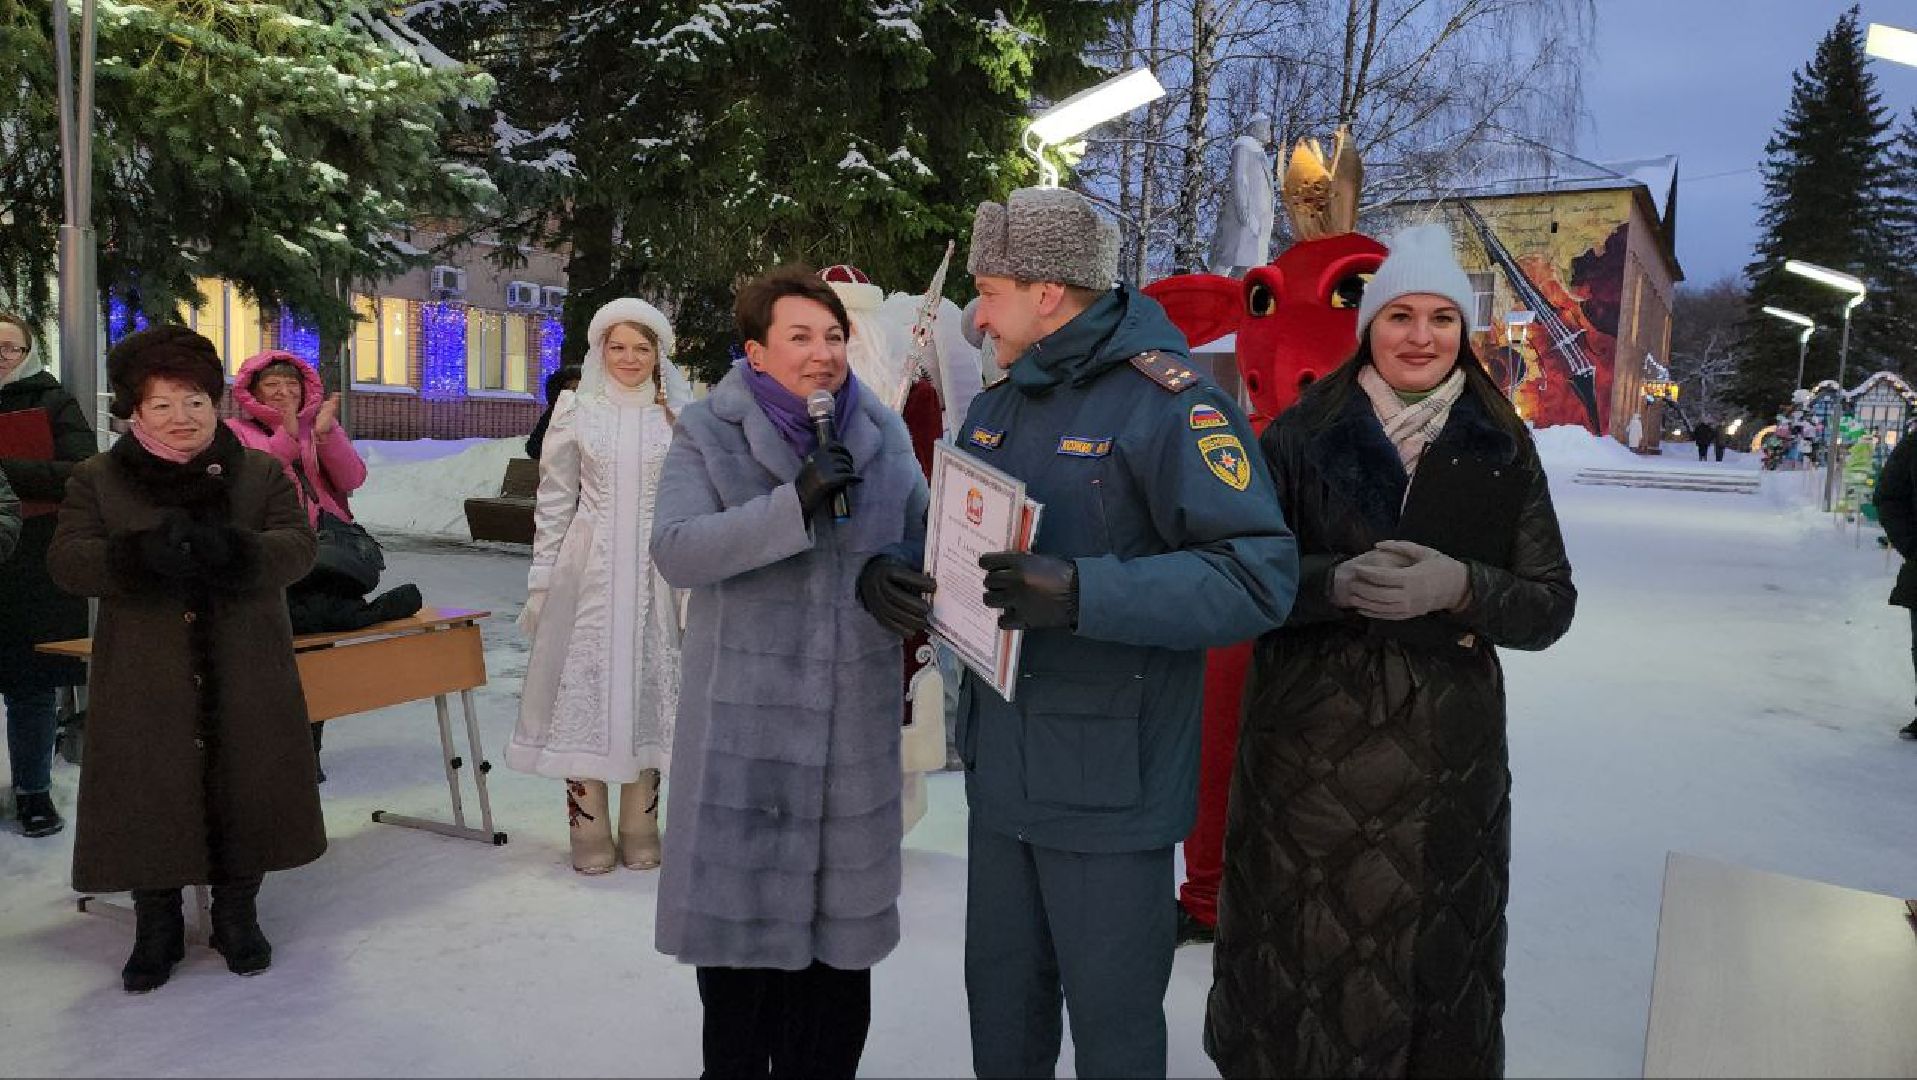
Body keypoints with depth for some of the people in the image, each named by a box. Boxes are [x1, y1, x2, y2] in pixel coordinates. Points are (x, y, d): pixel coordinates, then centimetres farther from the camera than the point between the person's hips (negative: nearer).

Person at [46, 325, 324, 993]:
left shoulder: (262, 472, 6)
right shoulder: (97, 480, 6)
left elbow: (297, 547, -6)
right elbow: (66, 560, -5)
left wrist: (232, 550, -28)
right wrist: (140, 554, -26)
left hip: (245, 684, 0)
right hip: (145, 684, 0)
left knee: (244, 794, 8)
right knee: (149, 802, 5)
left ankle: (238, 917, 26)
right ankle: (156, 931, 23)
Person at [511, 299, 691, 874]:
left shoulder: (679, 417, 6)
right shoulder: (576, 410, 4)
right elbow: (554, 501, 5)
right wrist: (542, 579, 1)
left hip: (655, 574, 1)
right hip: (588, 570, 0)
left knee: (647, 684, 4)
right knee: (585, 684, 0)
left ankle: (640, 831, 16)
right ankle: (590, 833, 12)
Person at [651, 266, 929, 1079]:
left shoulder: (883, 432, 6)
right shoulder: (709, 433, -5)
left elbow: (923, 534, 10)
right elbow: (676, 551, -17)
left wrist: (889, 571, -14)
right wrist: (795, 502, -27)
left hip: (854, 713, 3)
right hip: (746, 715, -3)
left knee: (839, 904, 13)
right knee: (740, 894, 8)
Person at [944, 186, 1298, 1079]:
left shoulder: (1168, 402, -15)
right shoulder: (995, 408, 10)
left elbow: (1258, 578, -22)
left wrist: (1084, 594, -32)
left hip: (1110, 781, -7)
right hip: (1000, 766, 7)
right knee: (1000, 995, 21)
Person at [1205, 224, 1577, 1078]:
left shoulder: (1502, 453, 3)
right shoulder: (1299, 439, -1)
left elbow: (1550, 607, 0)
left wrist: (1458, 586, -20)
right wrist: (1335, 582, -22)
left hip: (1447, 755, 1)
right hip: (1307, 746, -1)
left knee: (1430, 959, 9)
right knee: (1300, 953, 7)